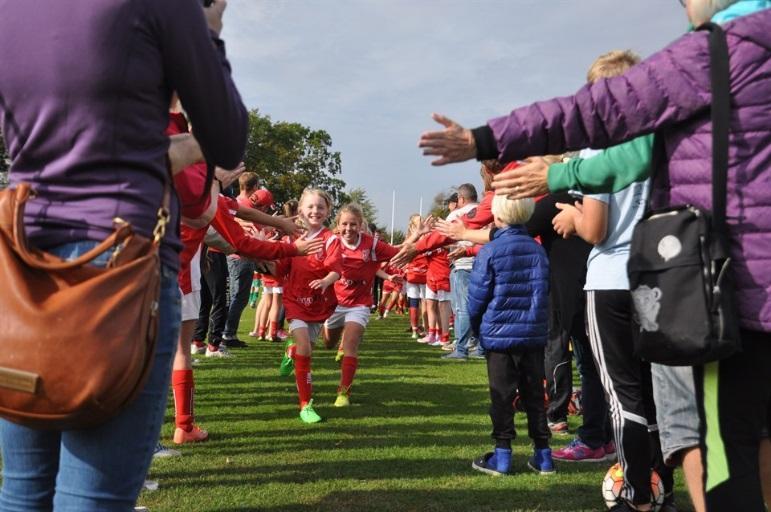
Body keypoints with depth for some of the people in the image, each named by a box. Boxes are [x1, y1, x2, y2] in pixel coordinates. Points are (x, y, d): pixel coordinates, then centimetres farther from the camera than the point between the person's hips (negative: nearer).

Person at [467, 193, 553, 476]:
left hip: (499, 334, -4)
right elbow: (544, 292, 7)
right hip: (534, 334, 4)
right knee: (534, 393, 11)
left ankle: (502, 454, 6)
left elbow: (477, 296, -6)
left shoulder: (489, 251, -10)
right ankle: (543, 453, 16)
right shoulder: (537, 249, 3)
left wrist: (476, 326, 10)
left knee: (502, 395, 3)